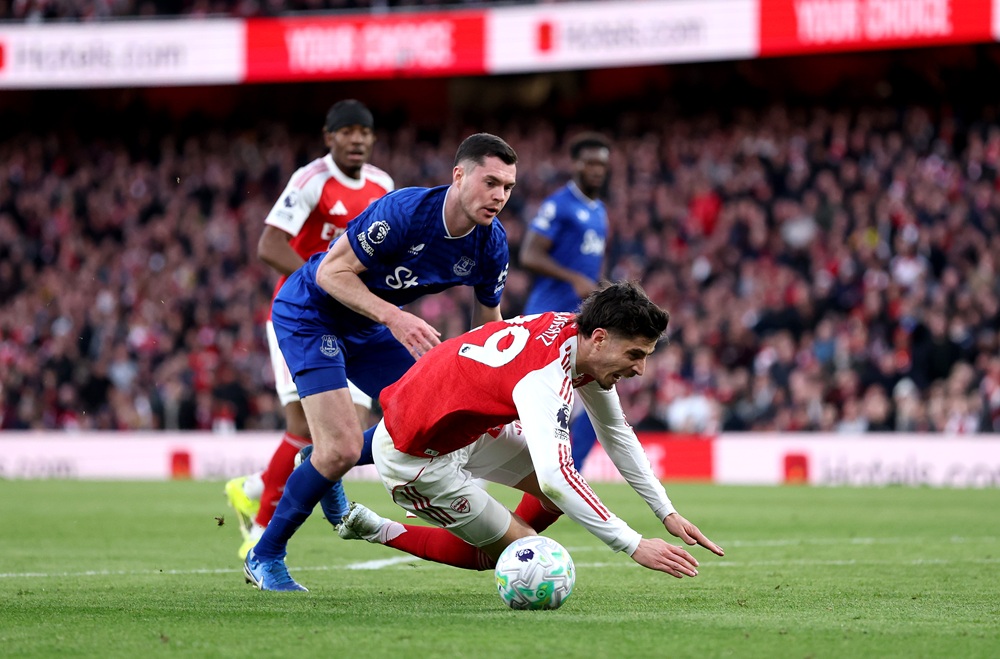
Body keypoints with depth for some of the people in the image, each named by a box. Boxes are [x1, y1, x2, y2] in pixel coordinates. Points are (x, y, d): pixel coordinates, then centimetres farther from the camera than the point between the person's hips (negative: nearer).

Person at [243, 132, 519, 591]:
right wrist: (393, 317, -37)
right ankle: (264, 557, 1)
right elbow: (330, 271, -26)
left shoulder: (491, 244, -10)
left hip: (369, 325, 8)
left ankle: (323, 463, 23)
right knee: (343, 448, -18)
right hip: (308, 315, -7)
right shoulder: (404, 211, -31)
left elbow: (487, 325, 4)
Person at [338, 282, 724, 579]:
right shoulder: (544, 377, -34)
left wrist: (666, 512, 6)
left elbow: (616, 432, 9)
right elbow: (553, 476, -47)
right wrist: (633, 545, -46)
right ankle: (374, 530, 5)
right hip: (412, 457, -9)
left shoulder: (577, 332, -6)